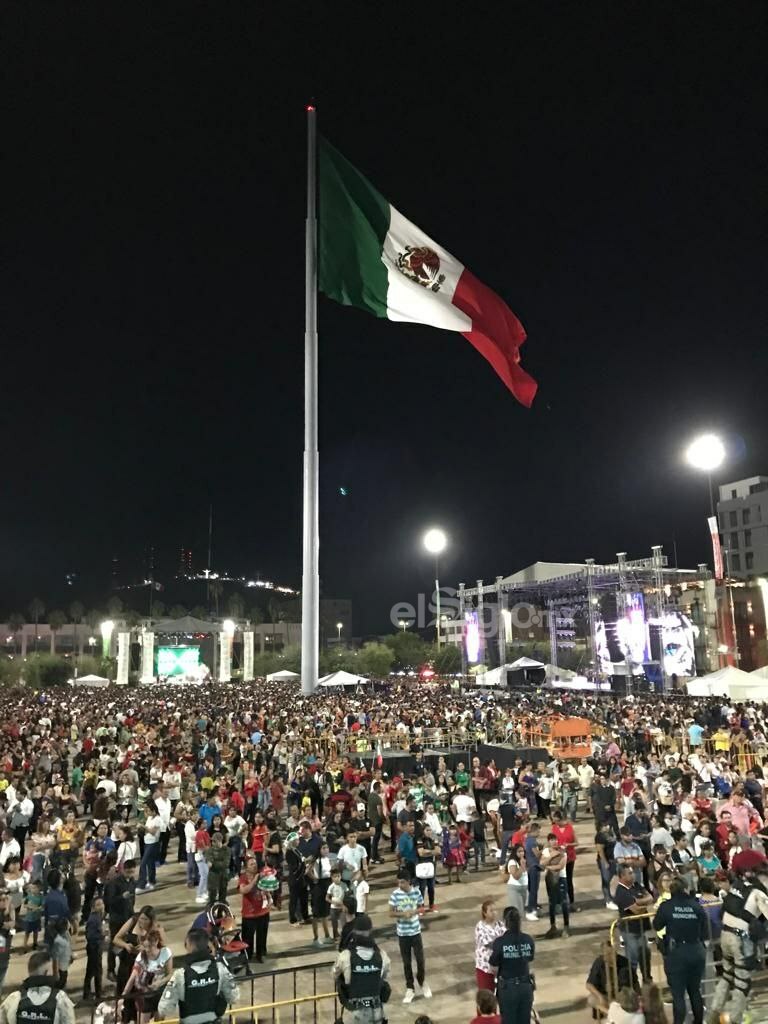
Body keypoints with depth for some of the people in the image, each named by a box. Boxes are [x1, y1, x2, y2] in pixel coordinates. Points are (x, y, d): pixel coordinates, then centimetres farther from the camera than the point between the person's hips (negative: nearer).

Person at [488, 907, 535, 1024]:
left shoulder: (499, 942, -20)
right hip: (526, 986, 3)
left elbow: (494, 966, -10)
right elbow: (530, 959, 7)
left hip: (508, 987, -3)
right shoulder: (528, 940, -10)